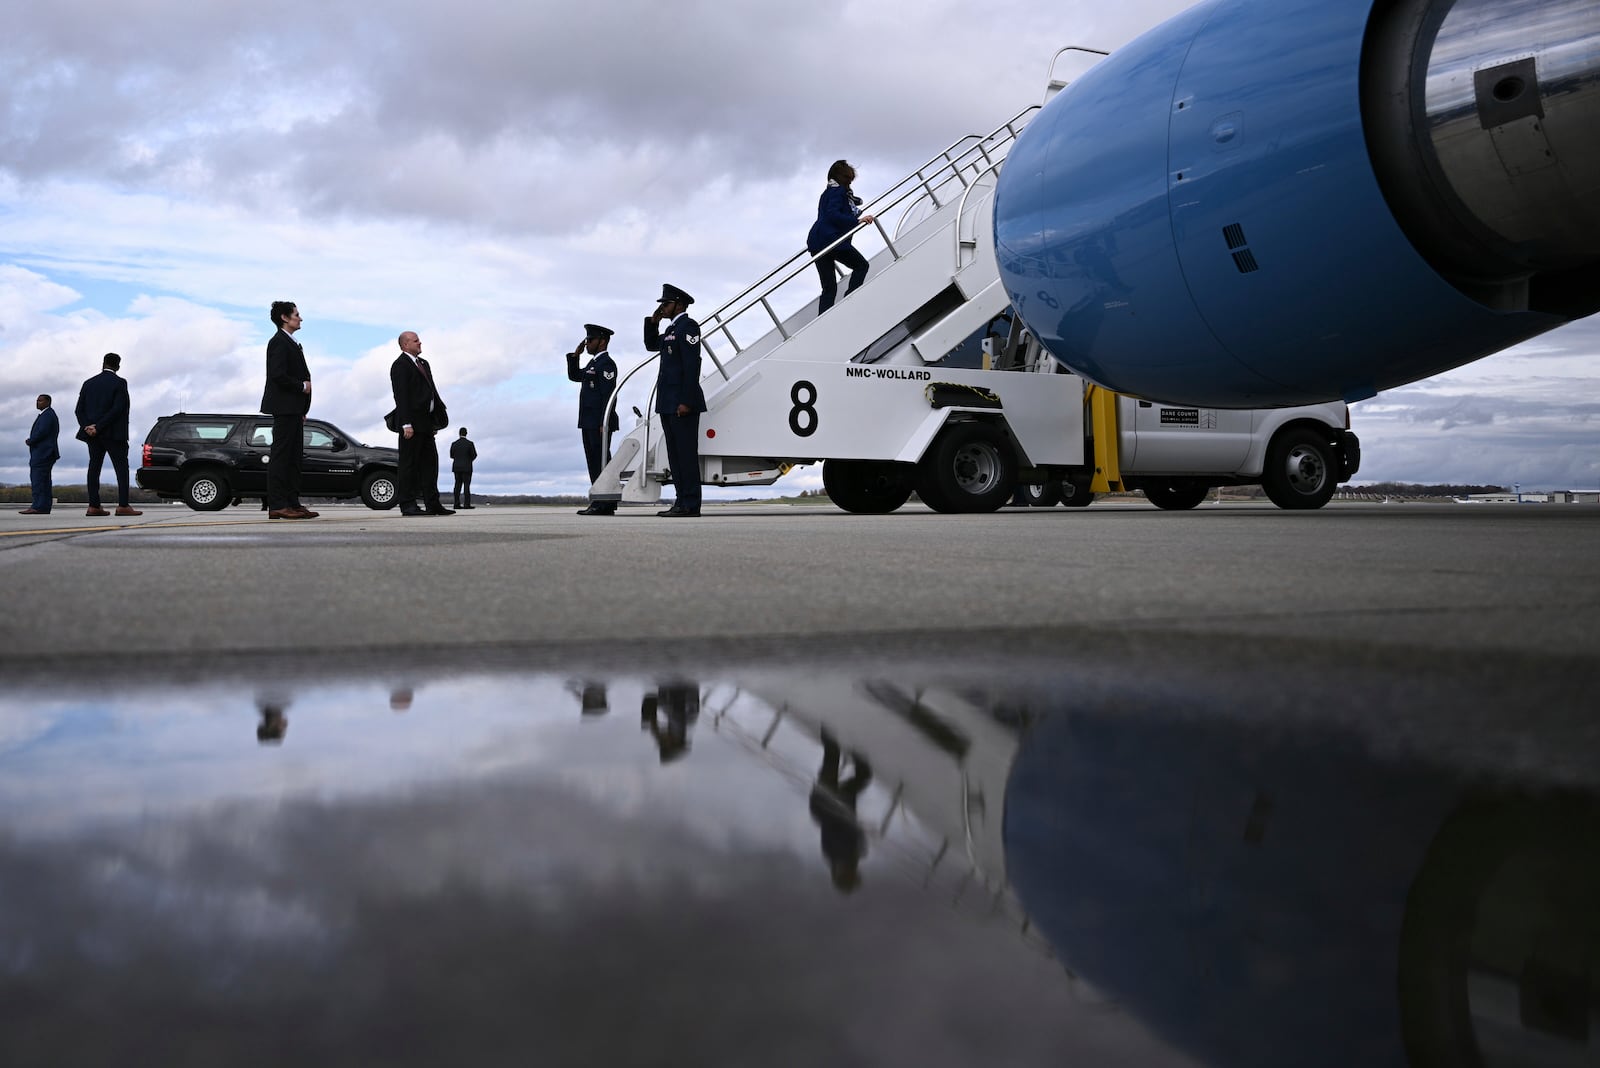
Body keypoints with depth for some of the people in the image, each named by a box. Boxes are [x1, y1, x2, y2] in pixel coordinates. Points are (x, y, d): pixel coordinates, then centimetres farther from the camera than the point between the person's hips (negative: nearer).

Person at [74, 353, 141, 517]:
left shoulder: (88, 383, 9)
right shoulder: (119, 383, -6)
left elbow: (79, 409, 4)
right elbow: (117, 409, -16)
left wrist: (88, 427, -6)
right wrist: (97, 427, -13)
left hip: (92, 434, 5)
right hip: (113, 433, -5)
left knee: (94, 467, 7)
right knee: (121, 468, -3)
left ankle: (93, 506, 2)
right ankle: (123, 506, -12)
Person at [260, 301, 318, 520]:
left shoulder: (291, 343, 20)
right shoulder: (279, 342, -11)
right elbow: (278, 375, -21)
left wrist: (302, 410, 16)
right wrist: (302, 386, -10)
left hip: (293, 409, 10)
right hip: (284, 407, -10)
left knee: (294, 456, 9)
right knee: (280, 455, -8)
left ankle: (293, 503, 12)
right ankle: (276, 506, -8)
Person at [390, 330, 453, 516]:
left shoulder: (423, 363, 18)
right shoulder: (400, 365, -9)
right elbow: (401, 396, -16)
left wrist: (436, 420, 15)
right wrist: (406, 424, -22)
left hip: (426, 422, 9)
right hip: (411, 422, -9)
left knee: (430, 462, 8)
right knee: (410, 464, -4)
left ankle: (432, 504, 11)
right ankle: (408, 505, 0)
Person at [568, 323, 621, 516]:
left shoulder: (606, 364, -10)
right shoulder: (593, 364, 20)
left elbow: (608, 395, -17)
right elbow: (574, 376, 28)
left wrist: (603, 424, -22)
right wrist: (575, 354, 15)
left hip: (599, 423, -10)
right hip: (589, 423, 10)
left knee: (601, 462, -10)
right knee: (594, 462, 9)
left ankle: (604, 504, -10)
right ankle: (601, 503, 11)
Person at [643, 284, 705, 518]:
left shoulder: (688, 326, -9)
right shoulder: (672, 329, 19)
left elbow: (692, 365, -17)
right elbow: (651, 345, 32)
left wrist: (686, 401, -22)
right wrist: (653, 321, 16)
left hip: (683, 403, -10)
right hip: (668, 403, 10)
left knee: (686, 453, -9)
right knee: (675, 454, 9)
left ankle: (690, 505, -9)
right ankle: (682, 502, 12)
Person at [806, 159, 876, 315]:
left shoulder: (827, 192, 24)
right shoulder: (838, 191, -3)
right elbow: (833, 214, -17)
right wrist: (858, 220, -22)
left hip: (816, 242, 9)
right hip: (830, 239, -9)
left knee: (829, 288, 8)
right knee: (861, 265, 9)